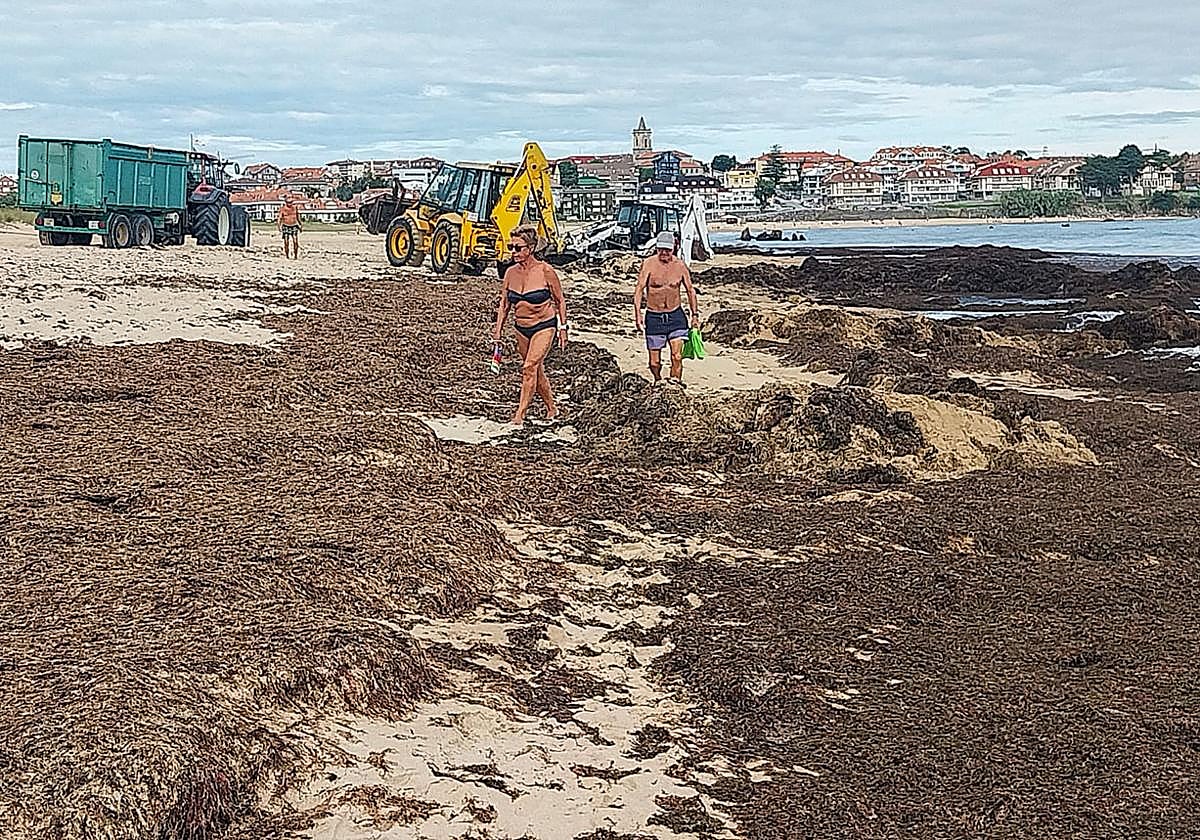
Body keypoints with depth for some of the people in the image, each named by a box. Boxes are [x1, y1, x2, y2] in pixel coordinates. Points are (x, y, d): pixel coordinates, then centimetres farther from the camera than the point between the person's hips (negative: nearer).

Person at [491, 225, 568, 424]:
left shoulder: (545, 271, -14)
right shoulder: (511, 273, -1)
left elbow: (560, 301, -4)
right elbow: (504, 305, 7)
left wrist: (563, 327, -4)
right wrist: (497, 331, 2)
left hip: (544, 327, -5)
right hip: (521, 329, 5)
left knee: (529, 367, -18)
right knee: (537, 371, 13)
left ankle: (520, 415, -16)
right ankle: (552, 409, 31)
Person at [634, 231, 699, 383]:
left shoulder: (679, 265, -1)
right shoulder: (649, 264, -8)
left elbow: (690, 290, 11)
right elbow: (639, 289, -10)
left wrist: (695, 314, 11)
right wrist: (638, 313, -20)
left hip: (675, 315, 1)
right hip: (653, 317, -1)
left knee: (677, 356, -14)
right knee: (655, 361, 5)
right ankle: (658, 383, 32)